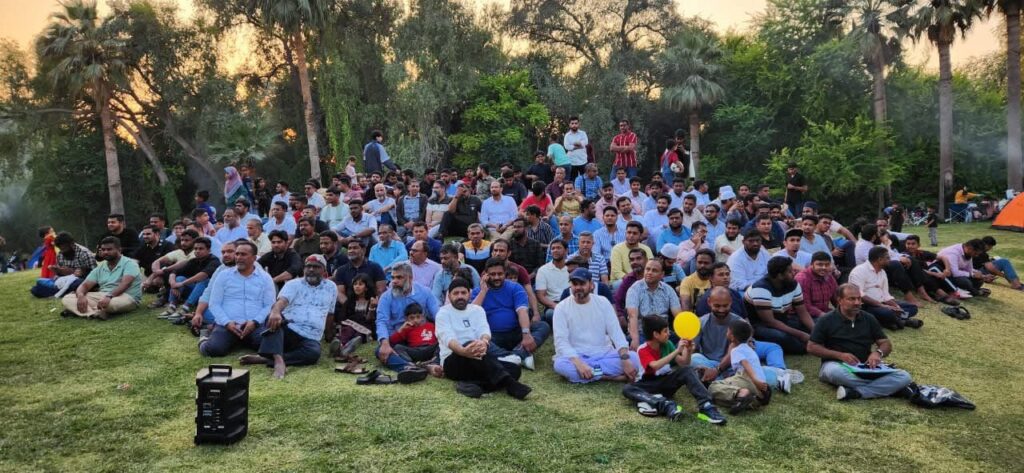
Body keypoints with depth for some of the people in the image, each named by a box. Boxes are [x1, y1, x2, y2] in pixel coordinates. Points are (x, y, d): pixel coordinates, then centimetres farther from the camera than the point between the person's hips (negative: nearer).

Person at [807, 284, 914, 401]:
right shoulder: (827, 320, 3)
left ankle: (854, 393, -33)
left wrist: (878, 352, -10)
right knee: (834, 371, -41)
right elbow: (811, 347, -1)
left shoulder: (869, 319, 14)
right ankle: (884, 388, -27)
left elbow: (886, 344, 15)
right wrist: (840, 355, -14)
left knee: (904, 377, -21)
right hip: (837, 364, -4)